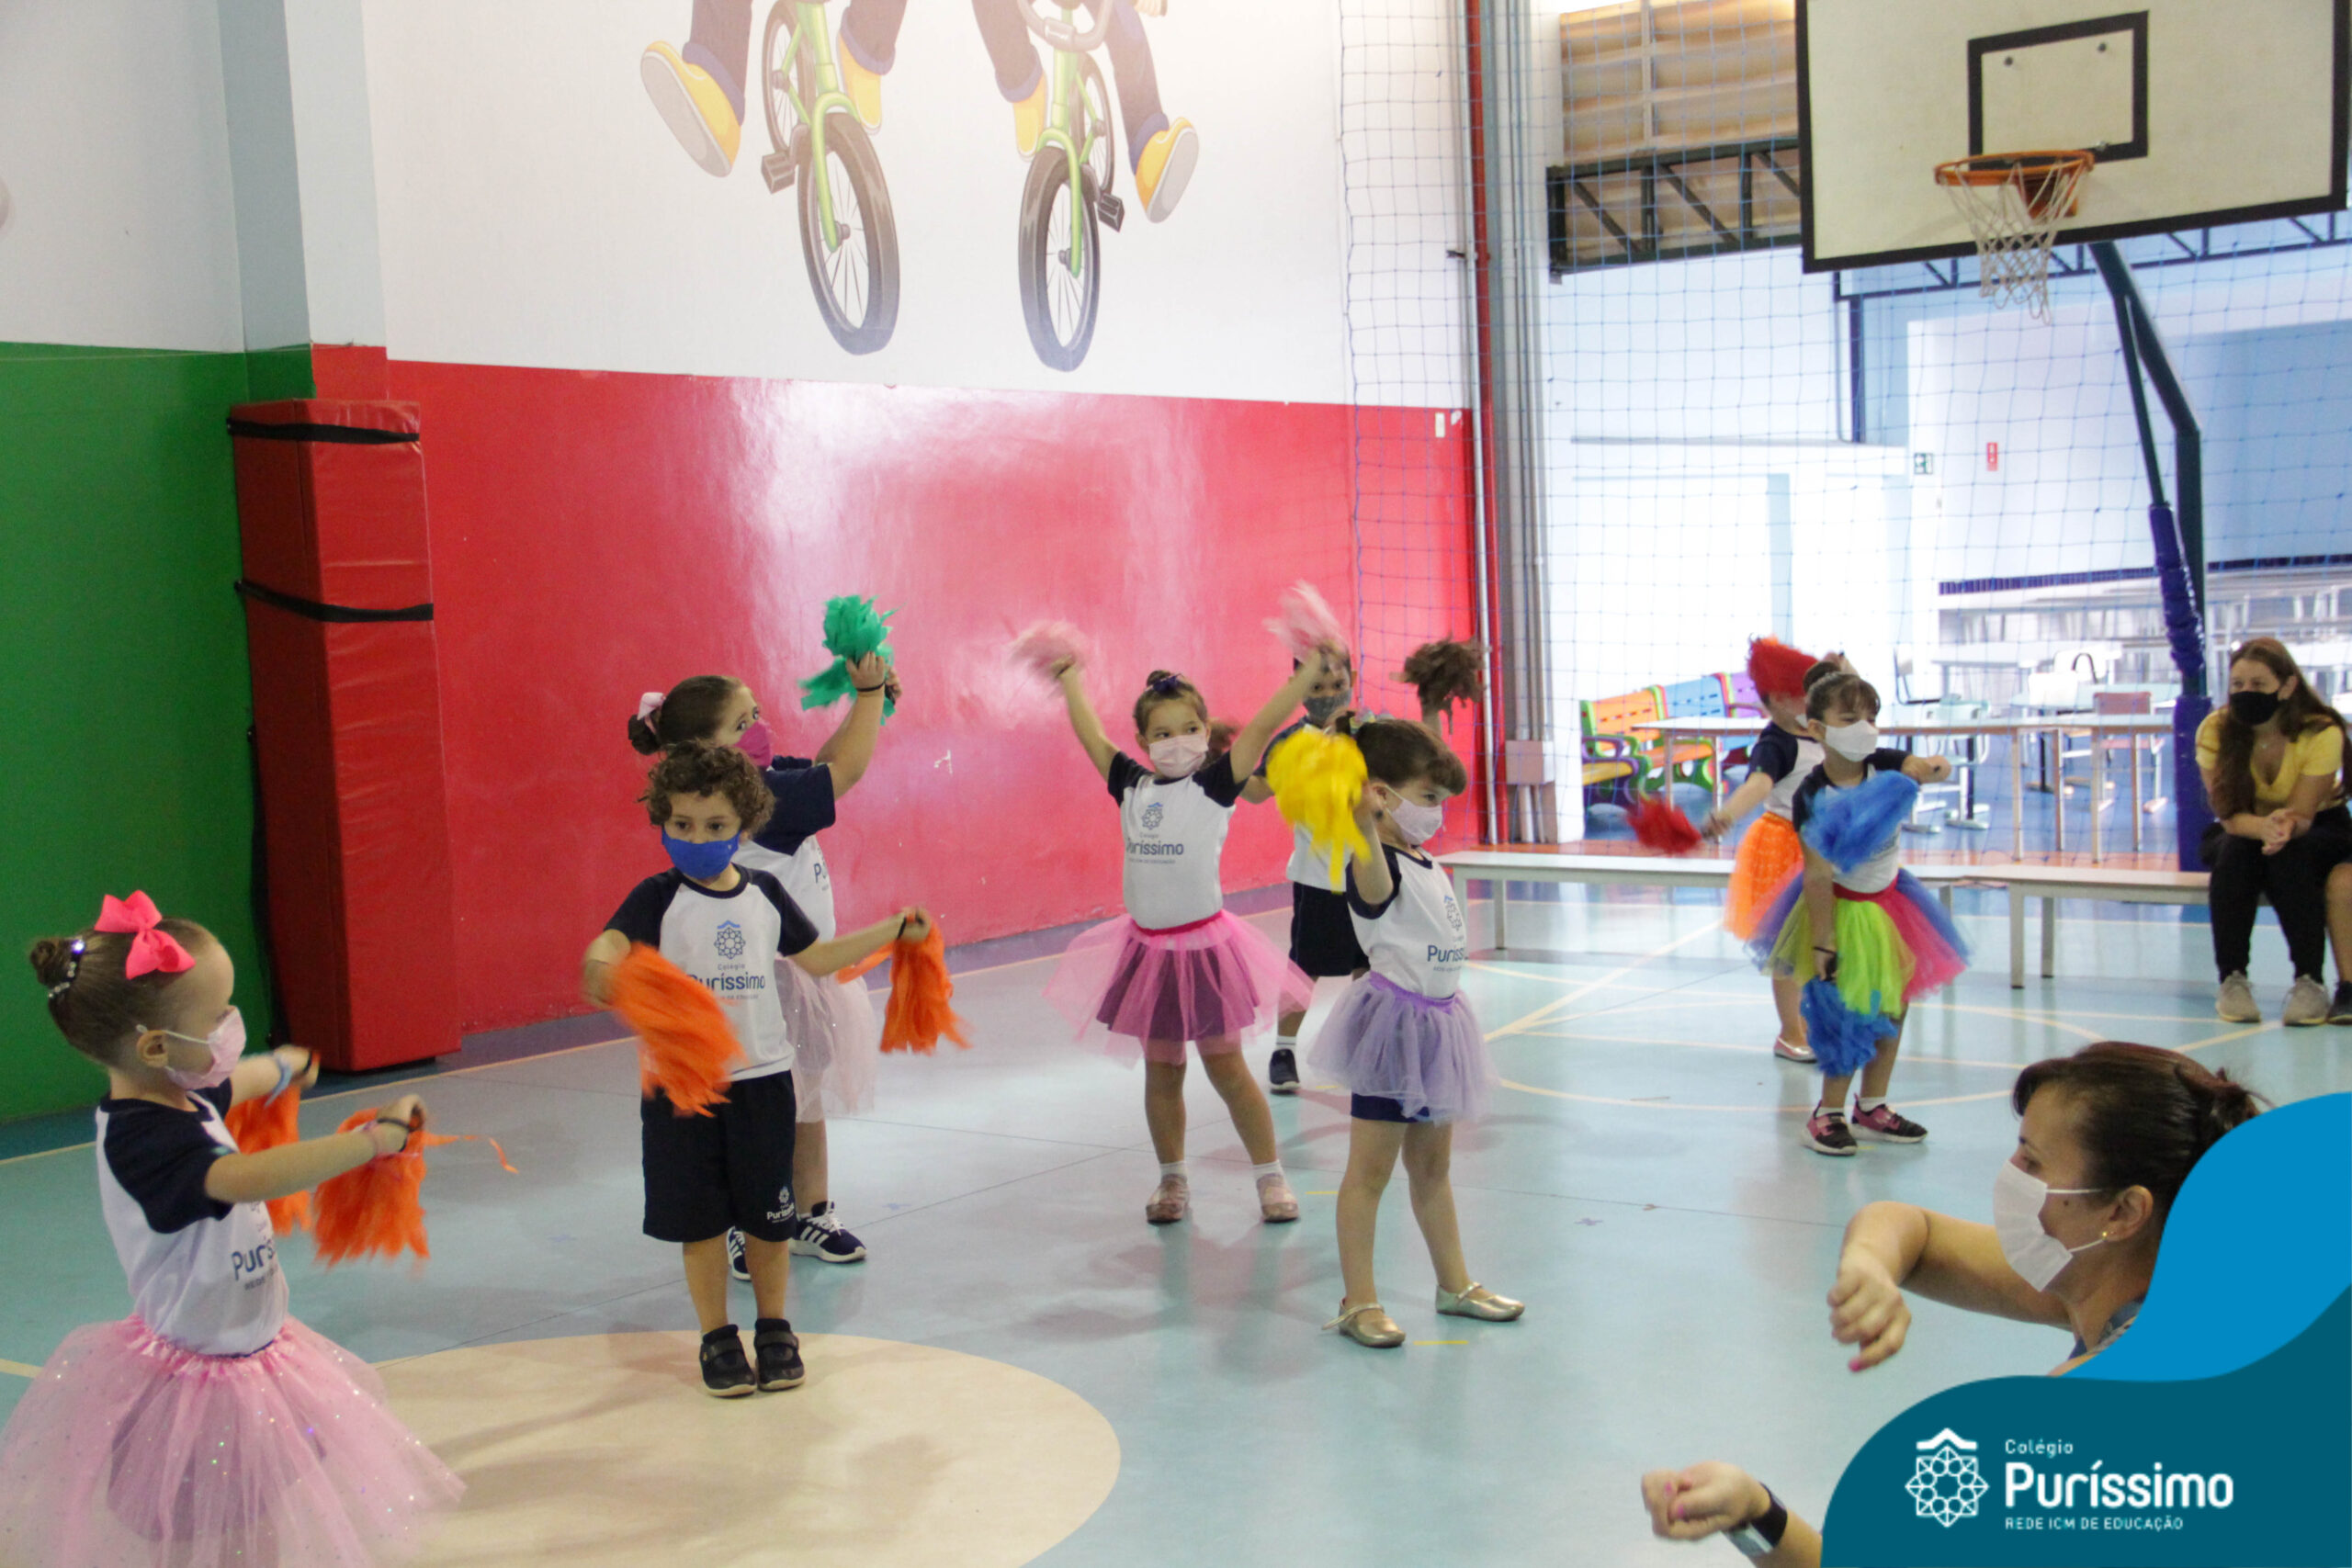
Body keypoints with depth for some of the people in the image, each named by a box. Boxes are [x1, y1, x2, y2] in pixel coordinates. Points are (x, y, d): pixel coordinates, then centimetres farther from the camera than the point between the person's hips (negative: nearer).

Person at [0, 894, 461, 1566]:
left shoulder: (180, 1098, 1)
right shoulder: (145, 1143, -30)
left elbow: (230, 1083, 27)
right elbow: (244, 1177, -49)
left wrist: (281, 1067, 49)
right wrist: (376, 1137, -50)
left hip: (240, 1356, 10)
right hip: (197, 1394, -10)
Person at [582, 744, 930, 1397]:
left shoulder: (764, 894, 4)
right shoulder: (659, 897, -7)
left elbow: (817, 957, 16)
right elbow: (610, 941, -25)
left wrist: (896, 929, 15)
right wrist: (601, 971, -48)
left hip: (760, 1079, 2)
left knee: (767, 1217, 10)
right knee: (701, 1221, 7)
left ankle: (774, 1328, 28)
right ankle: (717, 1337, 22)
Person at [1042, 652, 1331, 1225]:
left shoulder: (1214, 784, -7)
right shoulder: (1132, 786, 4)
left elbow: (1263, 725, -14)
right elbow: (1091, 736, 16)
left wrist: (1313, 668, -19)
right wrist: (1070, 679, 27)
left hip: (1202, 946, -4)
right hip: (1147, 947, 4)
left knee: (1225, 1066, 2)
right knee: (1161, 1070, 11)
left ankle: (1270, 1174, 15)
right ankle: (1172, 1179, 24)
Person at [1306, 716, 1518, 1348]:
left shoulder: (1426, 863, 10)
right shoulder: (1377, 866, -19)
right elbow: (1372, 887, -45)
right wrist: (1365, 828, -63)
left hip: (1436, 1023, 9)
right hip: (1394, 1023, -9)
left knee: (1432, 1165, 19)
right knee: (1371, 1167, -2)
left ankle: (1455, 1284, 30)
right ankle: (1358, 1302, 5)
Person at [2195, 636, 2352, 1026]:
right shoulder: (2215, 730, -19)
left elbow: (2301, 815, -28)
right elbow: (2230, 815, -25)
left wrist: (2286, 826, -53)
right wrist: (2264, 827, -49)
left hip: (2318, 829, -1)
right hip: (2239, 833, 1)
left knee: (2289, 852, -36)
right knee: (2236, 849, -34)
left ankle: (2310, 981, -31)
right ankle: (2232, 980, -28)